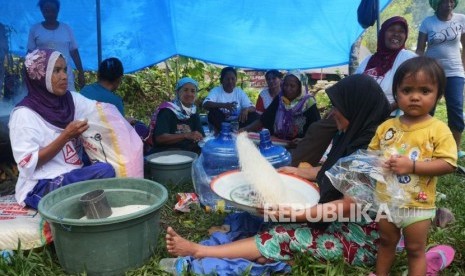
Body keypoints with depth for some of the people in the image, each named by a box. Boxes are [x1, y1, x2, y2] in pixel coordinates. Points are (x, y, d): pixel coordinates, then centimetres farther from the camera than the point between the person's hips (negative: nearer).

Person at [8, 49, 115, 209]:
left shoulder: (71, 99, 6)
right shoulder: (24, 114, -11)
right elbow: (29, 164, -15)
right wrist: (66, 136, -21)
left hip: (72, 175, 6)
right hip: (40, 186, -5)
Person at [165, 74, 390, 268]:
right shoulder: (355, 135, 3)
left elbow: (350, 204, -27)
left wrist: (297, 214, -31)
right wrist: (300, 172, 21)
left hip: (363, 236, -9)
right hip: (343, 223, 9)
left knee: (286, 237, -17)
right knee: (283, 229, -4)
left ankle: (199, 251, -13)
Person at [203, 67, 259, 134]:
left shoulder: (240, 92, 4)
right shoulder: (216, 91, -5)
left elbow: (253, 108, -2)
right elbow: (205, 104, -23)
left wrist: (246, 109, -28)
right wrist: (223, 105, -39)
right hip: (221, 123, -3)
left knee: (255, 116, -18)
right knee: (214, 111, -30)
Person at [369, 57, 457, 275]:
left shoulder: (439, 130, -13)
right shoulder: (387, 126, -3)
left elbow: (448, 164, -19)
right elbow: (372, 152, 7)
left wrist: (412, 165, -28)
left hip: (418, 205, -4)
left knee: (415, 249, 14)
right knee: (386, 242, 24)